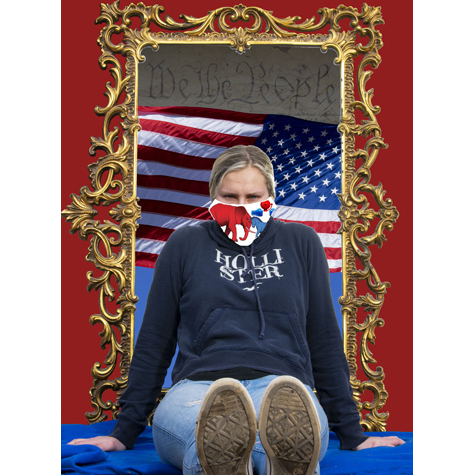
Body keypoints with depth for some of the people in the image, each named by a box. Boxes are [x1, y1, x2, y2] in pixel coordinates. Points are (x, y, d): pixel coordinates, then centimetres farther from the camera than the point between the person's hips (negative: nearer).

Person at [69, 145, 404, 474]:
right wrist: (125, 432, 16)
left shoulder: (300, 242, 20)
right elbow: (154, 342, 20)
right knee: (209, 435, -42)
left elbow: (325, 340, 22)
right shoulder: (185, 245, 19)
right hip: (199, 385, 0)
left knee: (294, 431, -41)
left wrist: (351, 434, 20)